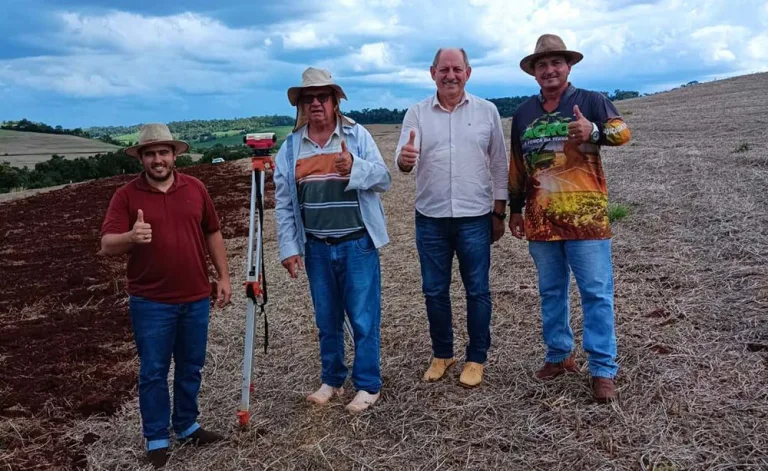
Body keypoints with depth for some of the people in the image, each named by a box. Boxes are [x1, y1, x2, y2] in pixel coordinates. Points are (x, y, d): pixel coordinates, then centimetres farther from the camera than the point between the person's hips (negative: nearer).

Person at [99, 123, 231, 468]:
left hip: (196, 298, 3)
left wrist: (224, 276, 7)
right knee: (153, 372, 6)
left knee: (191, 367, 14)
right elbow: (107, 245, -13)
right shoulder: (126, 195, -5)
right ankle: (156, 439, 21)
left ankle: (187, 426, 31)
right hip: (150, 302, -3)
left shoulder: (195, 188, 4)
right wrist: (131, 237, -35)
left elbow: (212, 233, 11)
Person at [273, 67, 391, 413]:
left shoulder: (358, 136, -2)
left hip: (358, 244, -3)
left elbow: (384, 179, -6)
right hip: (316, 248, 3)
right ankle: (332, 380, 30)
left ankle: (367, 385, 17)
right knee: (327, 320, 14)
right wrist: (288, 248, 1)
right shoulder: (290, 147, 5)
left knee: (363, 319, 3)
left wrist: (355, 168, -25)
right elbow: (283, 204, 6)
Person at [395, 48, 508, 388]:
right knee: (434, 291, 10)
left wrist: (499, 213, 3)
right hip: (430, 219, 1)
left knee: (477, 291, 5)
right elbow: (403, 160, -9)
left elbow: (499, 166, 5)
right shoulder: (417, 113, 2)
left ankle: (476, 359, 20)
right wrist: (404, 159, -34)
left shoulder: (487, 111, 2)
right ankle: (442, 354, 27)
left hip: (475, 218, -1)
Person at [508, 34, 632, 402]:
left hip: (585, 217, -4)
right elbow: (517, 165, 17)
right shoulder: (524, 112, 12)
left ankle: (603, 370, 5)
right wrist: (515, 209, 15)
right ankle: (559, 354, 28)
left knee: (596, 293, -2)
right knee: (551, 291, 14)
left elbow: (622, 132, -15)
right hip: (541, 220, 4)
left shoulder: (591, 101, 0)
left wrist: (594, 131, -36)